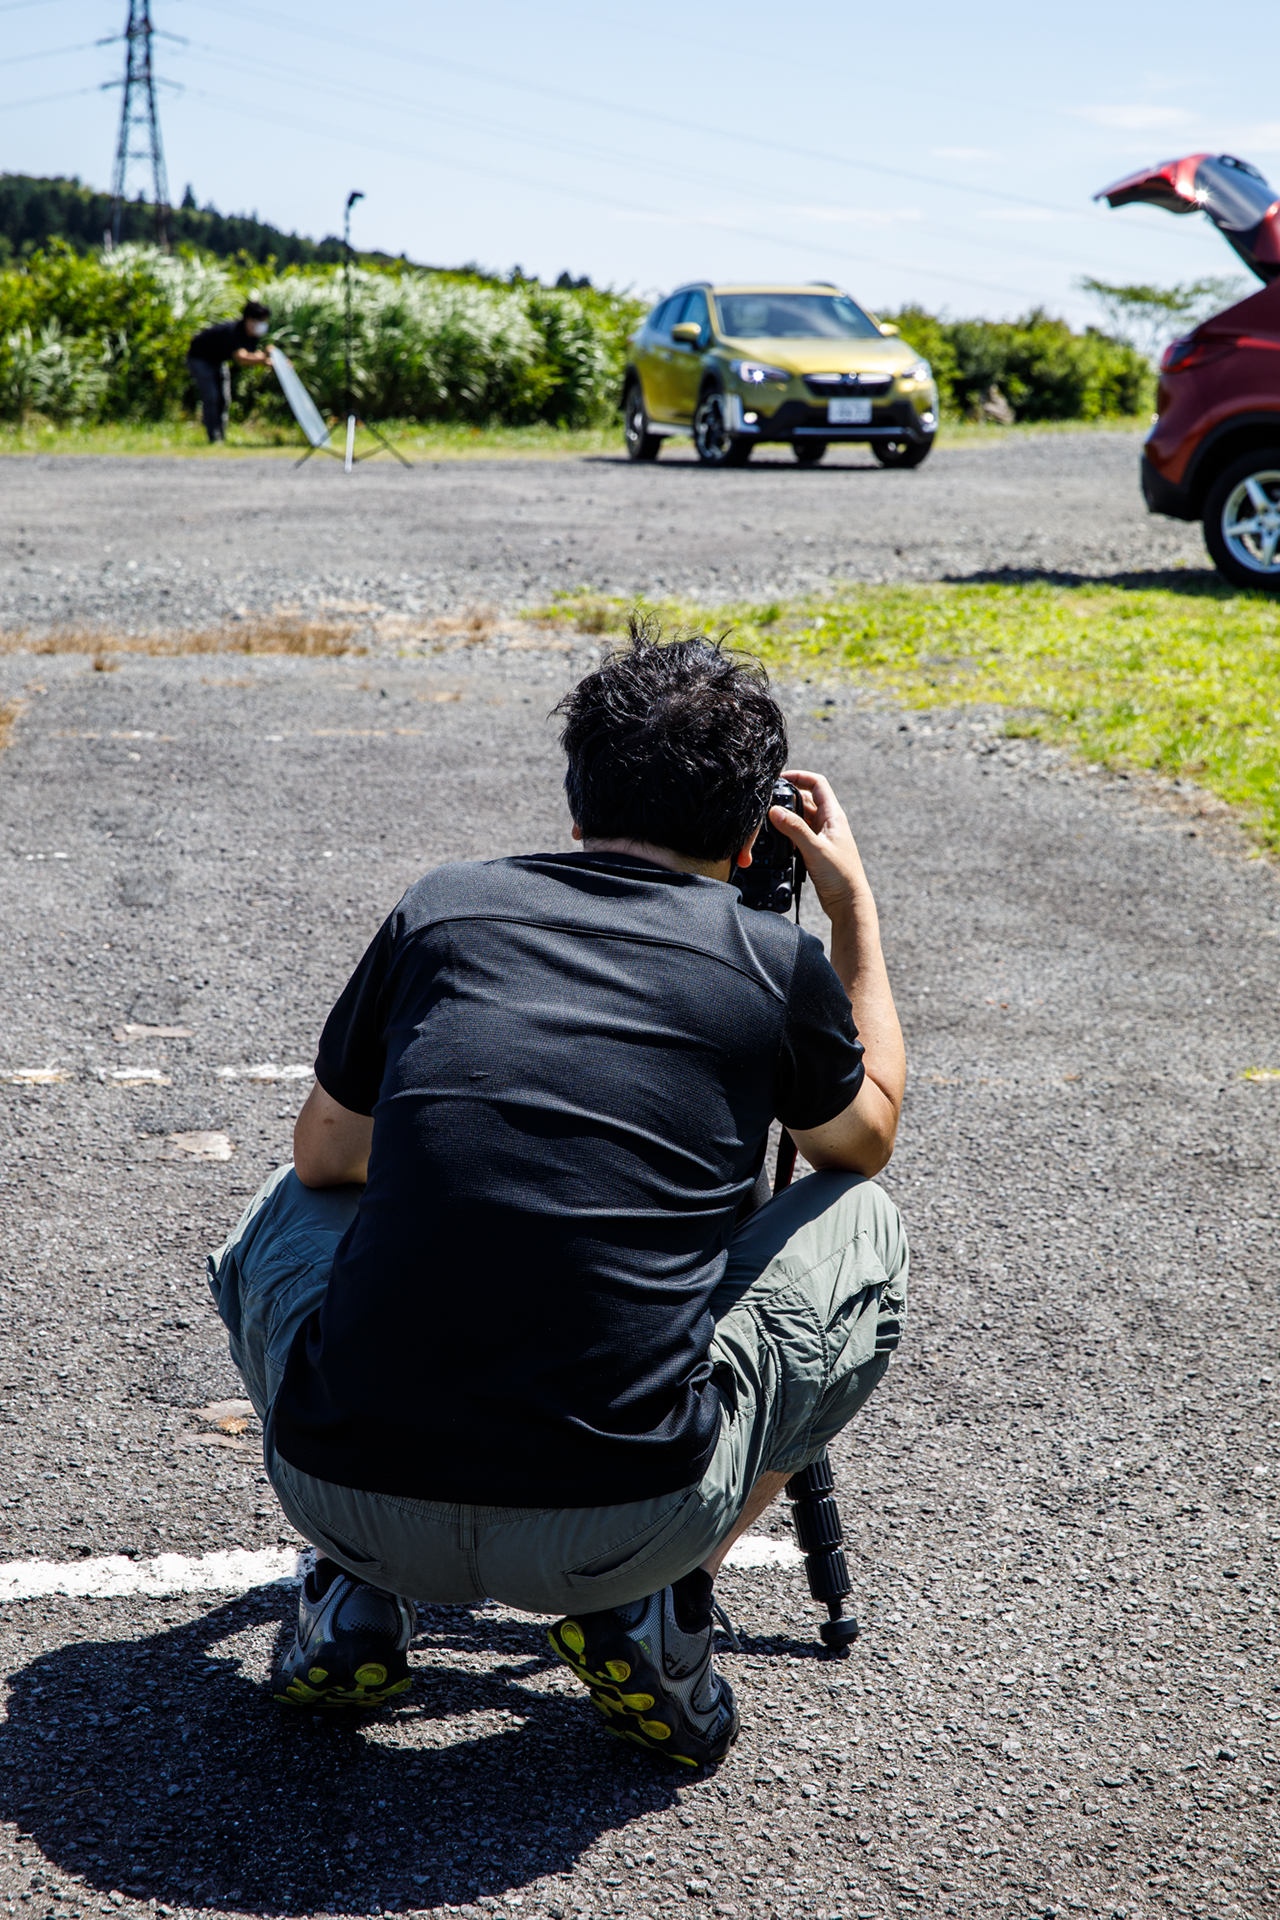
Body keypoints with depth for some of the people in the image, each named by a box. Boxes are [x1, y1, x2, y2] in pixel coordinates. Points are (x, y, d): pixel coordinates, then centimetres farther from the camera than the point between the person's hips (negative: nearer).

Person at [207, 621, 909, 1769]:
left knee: (289, 1214, 34)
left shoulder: (441, 909, 9)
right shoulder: (778, 966, 5)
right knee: (862, 1229, 23)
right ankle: (660, 1603, 11)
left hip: (343, 1491, 2)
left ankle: (353, 1598, 18)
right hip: (624, 1525, -2)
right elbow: (869, 1136, 27)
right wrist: (856, 908, 36)